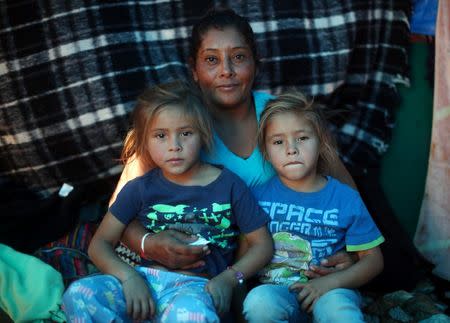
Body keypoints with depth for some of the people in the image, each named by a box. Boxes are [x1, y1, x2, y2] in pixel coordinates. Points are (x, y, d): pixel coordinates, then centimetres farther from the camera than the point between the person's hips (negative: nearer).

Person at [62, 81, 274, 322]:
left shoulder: (229, 186, 6)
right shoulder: (140, 189, 9)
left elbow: (262, 243, 9)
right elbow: (100, 244, 9)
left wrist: (229, 278, -9)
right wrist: (128, 276, -11)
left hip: (197, 285, -3)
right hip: (145, 280, 4)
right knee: (78, 295, -26)